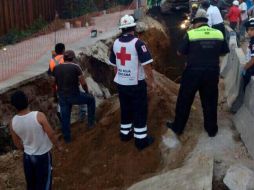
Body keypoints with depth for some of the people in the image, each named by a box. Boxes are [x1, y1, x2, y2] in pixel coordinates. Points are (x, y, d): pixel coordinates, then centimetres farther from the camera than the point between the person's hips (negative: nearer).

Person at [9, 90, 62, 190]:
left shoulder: (13, 122, -12)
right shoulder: (39, 116, -27)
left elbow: (17, 143, 2)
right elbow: (51, 134, -18)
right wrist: (58, 145, 1)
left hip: (27, 156, 4)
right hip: (43, 155, -4)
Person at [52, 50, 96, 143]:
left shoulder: (56, 68, 2)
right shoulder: (76, 67, -12)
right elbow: (83, 83, -10)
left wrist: (56, 95, 24)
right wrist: (86, 91, 9)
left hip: (62, 97, 4)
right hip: (74, 96, -4)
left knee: (65, 118, 16)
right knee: (91, 99, 21)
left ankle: (67, 138, 29)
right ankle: (91, 123, 25)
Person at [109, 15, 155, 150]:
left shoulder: (116, 43, 3)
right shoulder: (137, 43, -16)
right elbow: (146, 65, -17)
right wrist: (151, 81, -6)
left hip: (121, 83, 6)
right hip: (136, 84, -6)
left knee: (125, 109, 20)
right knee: (140, 111, 5)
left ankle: (125, 133, 31)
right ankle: (141, 139, 11)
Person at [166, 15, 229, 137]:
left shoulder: (190, 34, -9)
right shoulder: (219, 34, 1)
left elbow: (180, 53, -3)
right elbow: (224, 52, 11)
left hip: (193, 72, -2)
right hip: (212, 72, 3)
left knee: (184, 100, 13)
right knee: (210, 101, 17)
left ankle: (178, 127, 25)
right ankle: (211, 129, 28)